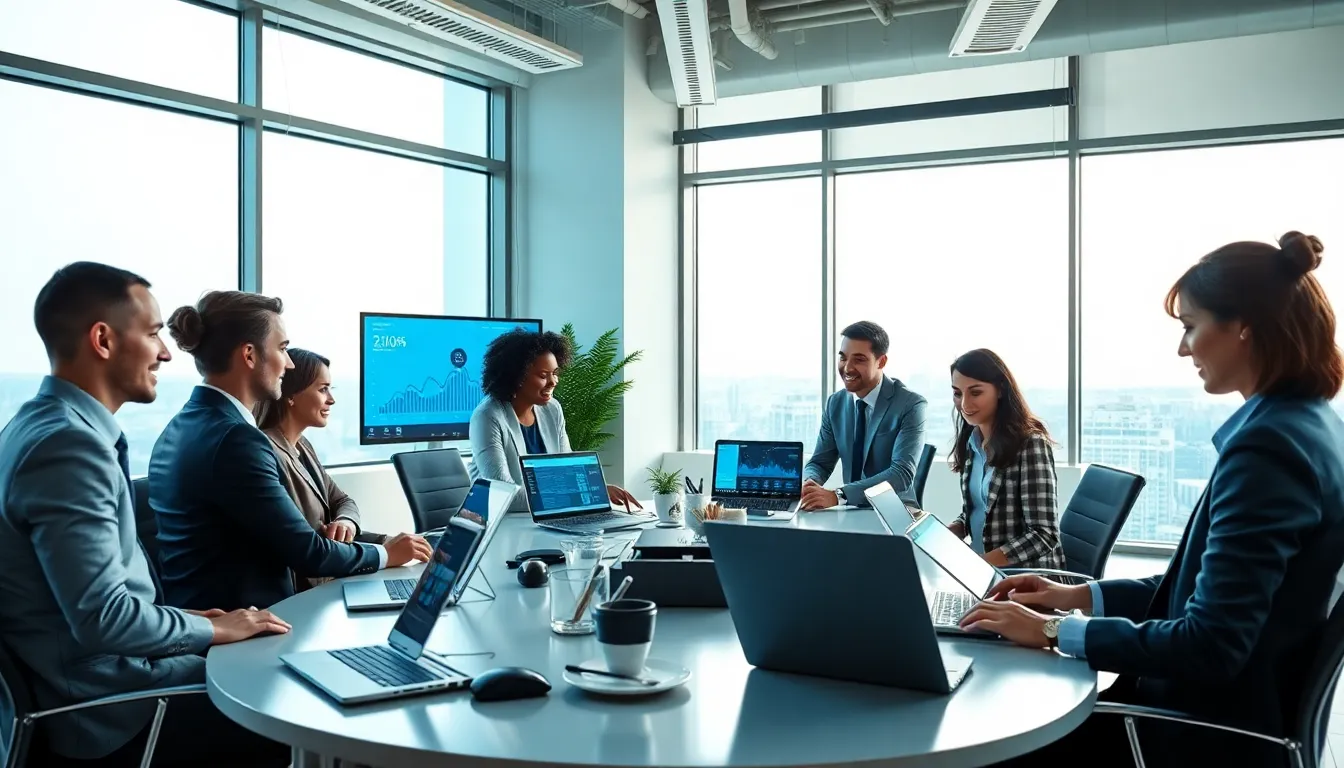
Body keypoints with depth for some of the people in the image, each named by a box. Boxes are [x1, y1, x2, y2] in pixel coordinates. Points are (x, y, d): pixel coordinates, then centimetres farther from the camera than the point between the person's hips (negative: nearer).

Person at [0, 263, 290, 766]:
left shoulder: (48, 424, 8)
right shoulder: (69, 444, -23)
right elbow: (103, 618, -27)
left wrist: (185, 621, 8)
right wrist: (212, 629, -12)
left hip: (101, 674, 9)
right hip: (109, 705, -9)